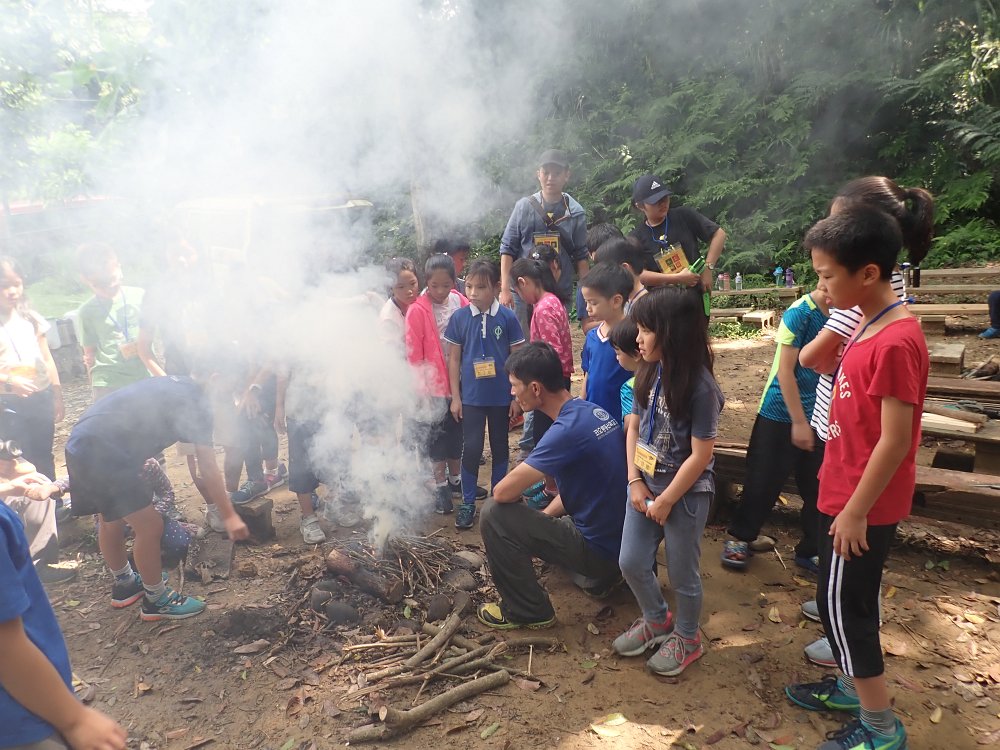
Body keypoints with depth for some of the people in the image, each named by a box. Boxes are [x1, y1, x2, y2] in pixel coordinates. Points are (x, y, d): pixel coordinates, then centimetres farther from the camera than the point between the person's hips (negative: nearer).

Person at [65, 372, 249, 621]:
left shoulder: (172, 384, 16)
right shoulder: (196, 402, -11)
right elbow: (208, 468, -15)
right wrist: (229, 516, -13)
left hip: (81, 445, 10)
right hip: (102, 453, -10)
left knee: (112, 519, 26)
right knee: (150, 526, -1)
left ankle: (124, 584, 45)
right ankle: (156, 600, 17)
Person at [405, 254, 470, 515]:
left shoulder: (461, 302, -3)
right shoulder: (417, 310, -14)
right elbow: (414, 353, -11)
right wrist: (421, 385, -10)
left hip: (459, 381, 4)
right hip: (435, 384, -4)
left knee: (457, 432, 18)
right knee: (437, 434, 9)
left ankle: (455, 479, 36)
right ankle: (440, 486, 23)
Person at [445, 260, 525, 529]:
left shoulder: (507, 317, -7)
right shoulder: (459, 317, -5)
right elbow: (454, 358, 1)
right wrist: (455, 397, -1)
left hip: (501, 396, 0)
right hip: (471, 396, 0)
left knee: (499, 447, 14)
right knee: (471, 449, 3)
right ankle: (468, 503, 16)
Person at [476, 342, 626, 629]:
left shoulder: (568, 429, -27)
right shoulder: (594, 411, 2)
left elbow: (503, 492, -26)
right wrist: (541, 519, 8)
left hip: (598, 549, -9)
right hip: (619, 537, 9)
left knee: (494, 515, -14)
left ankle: (527, 611, 2)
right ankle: (604, 573, 24)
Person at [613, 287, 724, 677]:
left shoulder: (700, 387, -22)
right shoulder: (649, 373, 0)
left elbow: (701, 455, -19)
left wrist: (665, 501, -13)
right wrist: (635, 482, -3)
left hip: (687, 493, -6)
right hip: (645, 485, 7)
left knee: (682, 573, 11)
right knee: (631, 562, 13)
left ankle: (686, 638, 37)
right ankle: (657, 620, 40)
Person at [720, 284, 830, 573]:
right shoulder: (801, 312, -17)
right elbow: (785, 370, -16)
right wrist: (799, 422, -14)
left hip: (823, 418, 5)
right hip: (782, 414, -5)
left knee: (820, 487, 10)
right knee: (764, 481, 6)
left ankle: (811, 549, 28)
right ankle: (739, 537, 26)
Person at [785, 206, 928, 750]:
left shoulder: (895, 342, -25)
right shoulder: (869, 326, 4)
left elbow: (895, 441, -24)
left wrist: (855, 512, -19)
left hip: (863, 506, -9)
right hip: (847, 494, 9)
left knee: (842, 606, 5)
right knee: (842, 600, 22)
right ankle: (852, 688, 41)